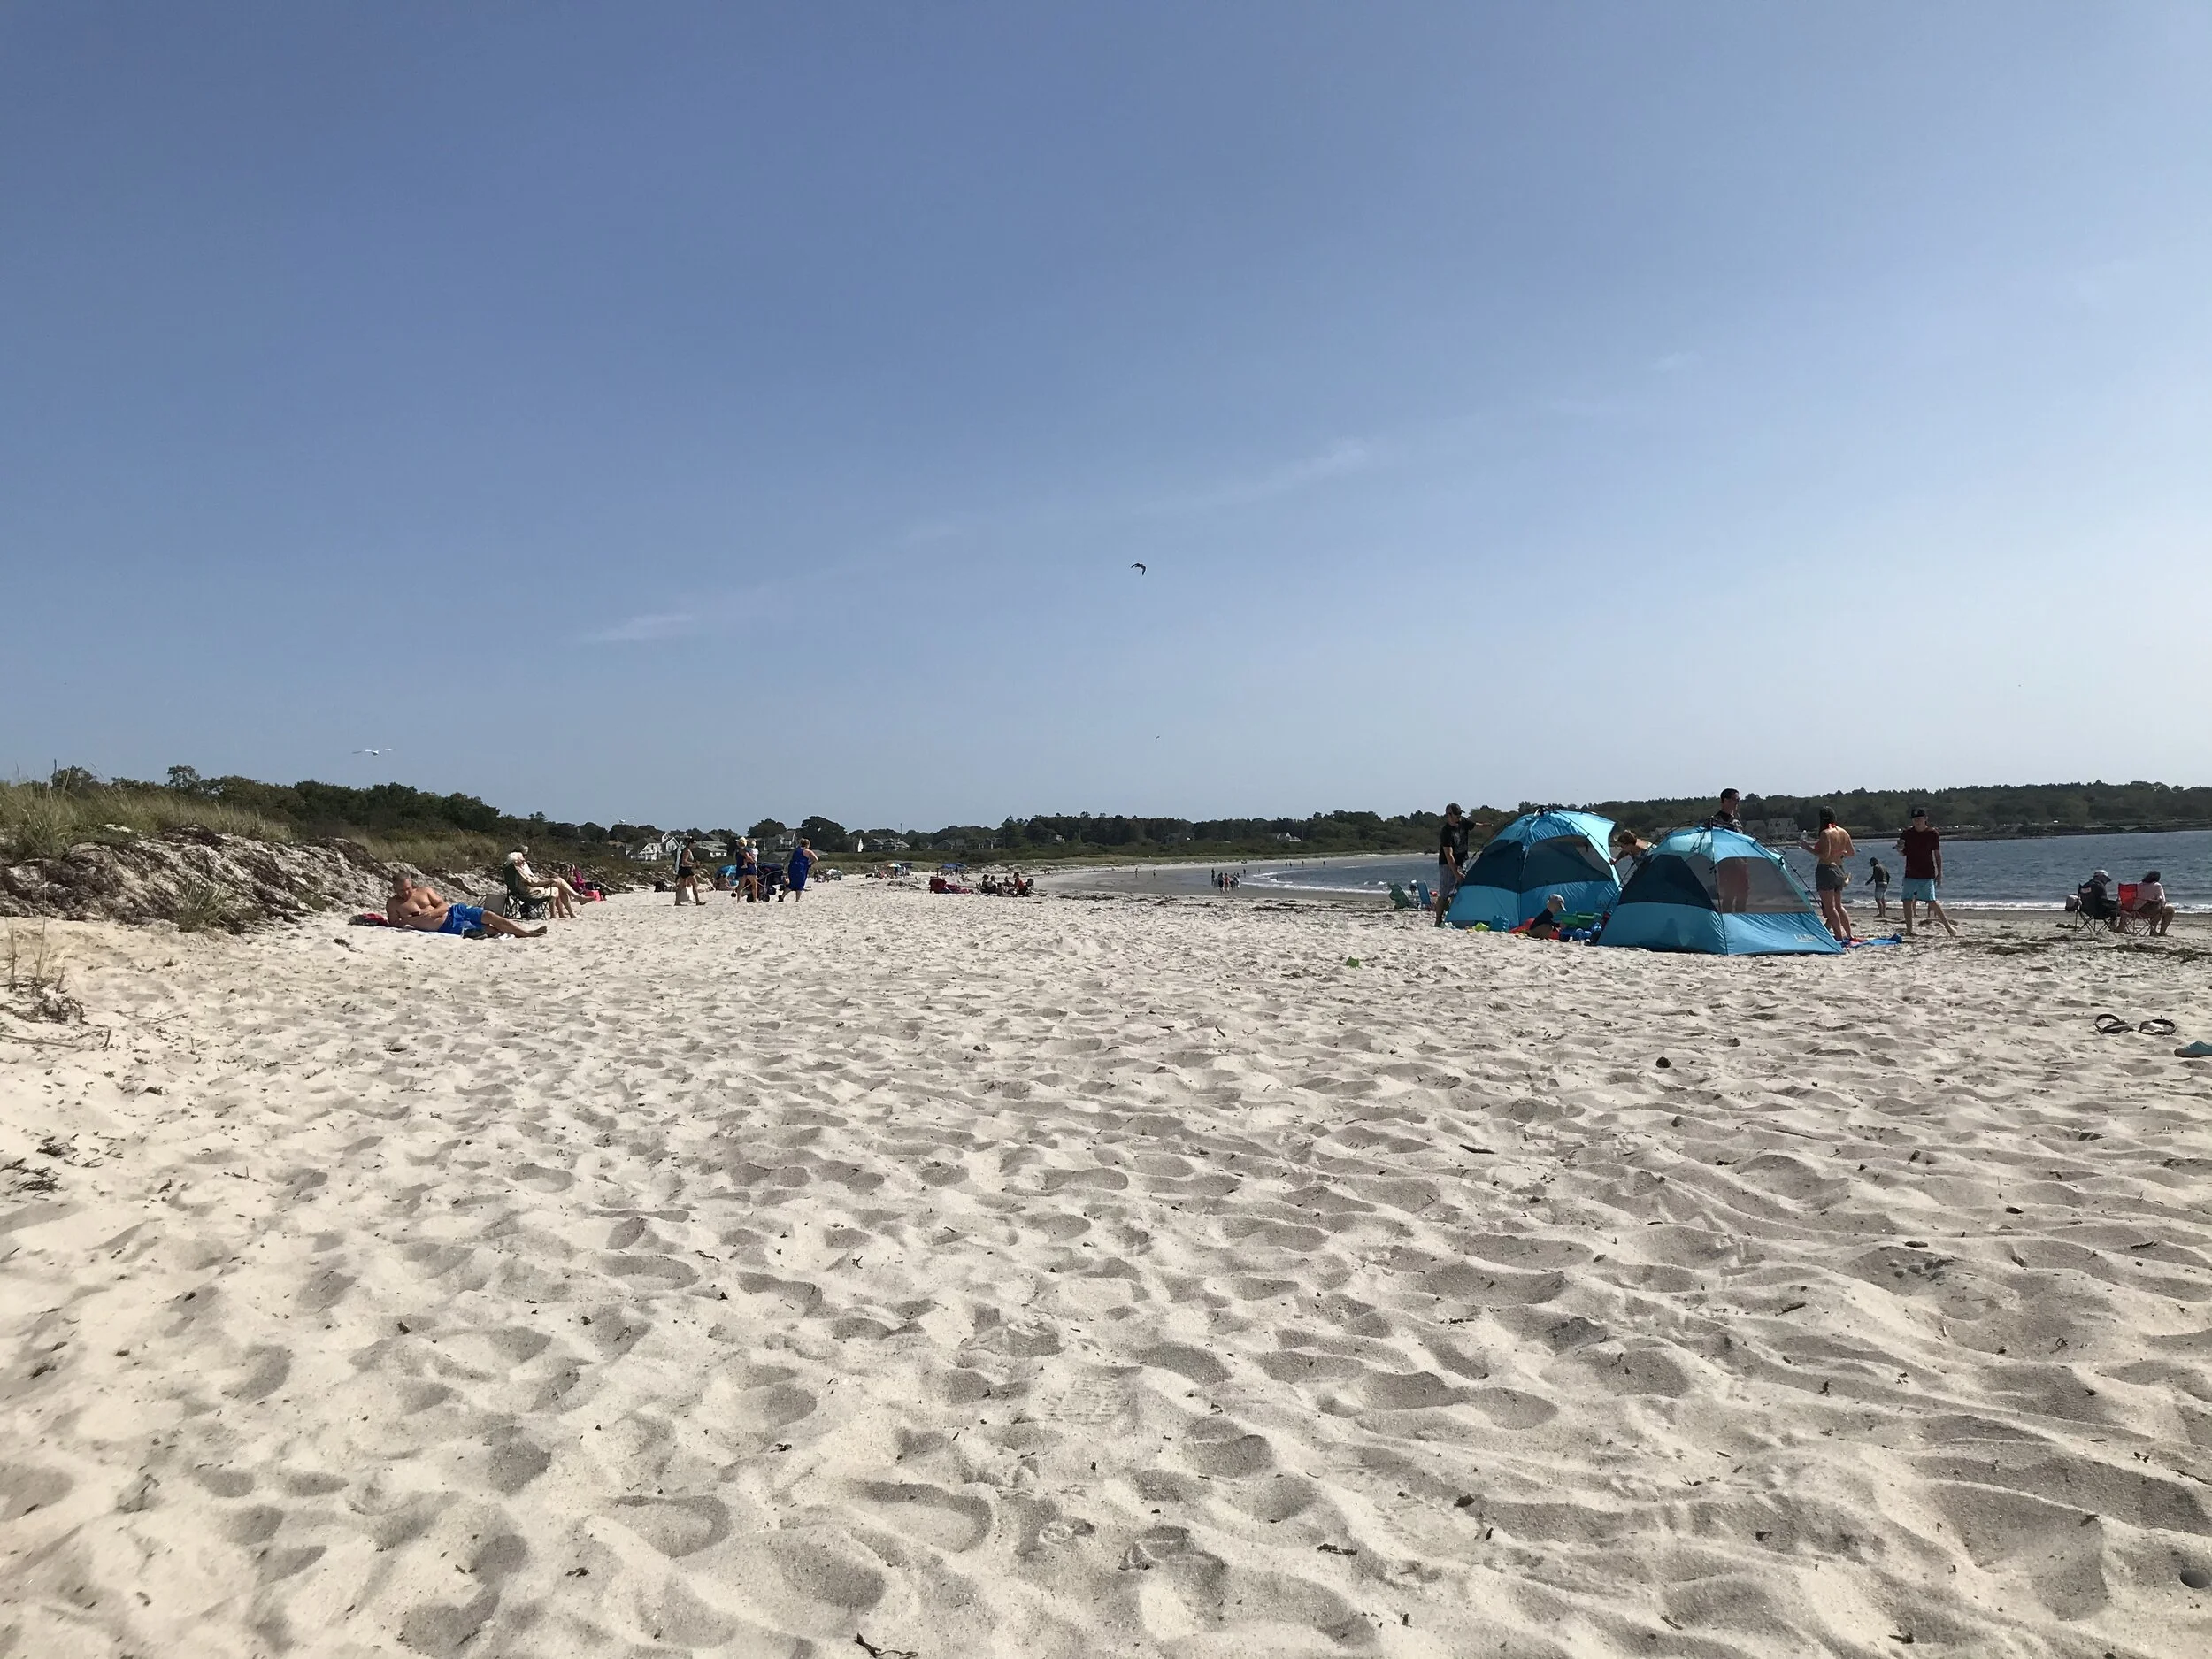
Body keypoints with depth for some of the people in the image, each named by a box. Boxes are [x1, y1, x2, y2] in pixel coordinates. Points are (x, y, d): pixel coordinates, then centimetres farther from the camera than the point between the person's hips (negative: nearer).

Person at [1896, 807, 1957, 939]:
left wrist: (1940, 873, -2)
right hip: (1910, 874, 4)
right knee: (1907, 902, 0)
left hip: (1927, 875, -4)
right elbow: (1903, 853, 12)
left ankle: (1949, 928, 1)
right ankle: (1909, 932, 10)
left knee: (1932, 902, -10)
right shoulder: (1908, 832, 4)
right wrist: (1899, 848, -12)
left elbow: (1937, 854, 0)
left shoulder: (1932, 833, -4)